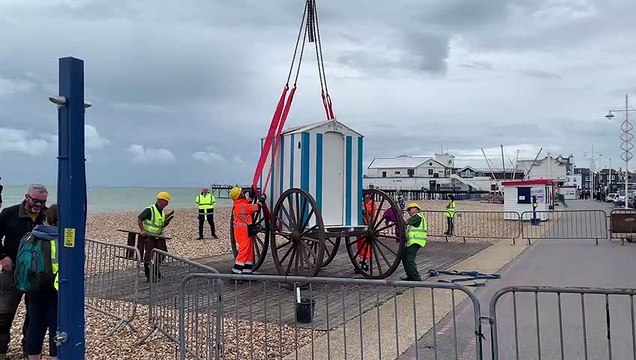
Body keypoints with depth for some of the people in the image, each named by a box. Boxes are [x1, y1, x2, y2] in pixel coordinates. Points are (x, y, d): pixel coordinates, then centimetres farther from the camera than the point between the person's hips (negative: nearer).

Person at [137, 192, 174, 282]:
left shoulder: (162, 212, 9)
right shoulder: (150, 210, -15)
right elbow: (139, 219, -14)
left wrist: (167, 220, -2)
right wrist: (142, 230, -20)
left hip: (158, 237, 8)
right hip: (148, 236, -8)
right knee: (148, 256, -1)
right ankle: (148, 275, 9)